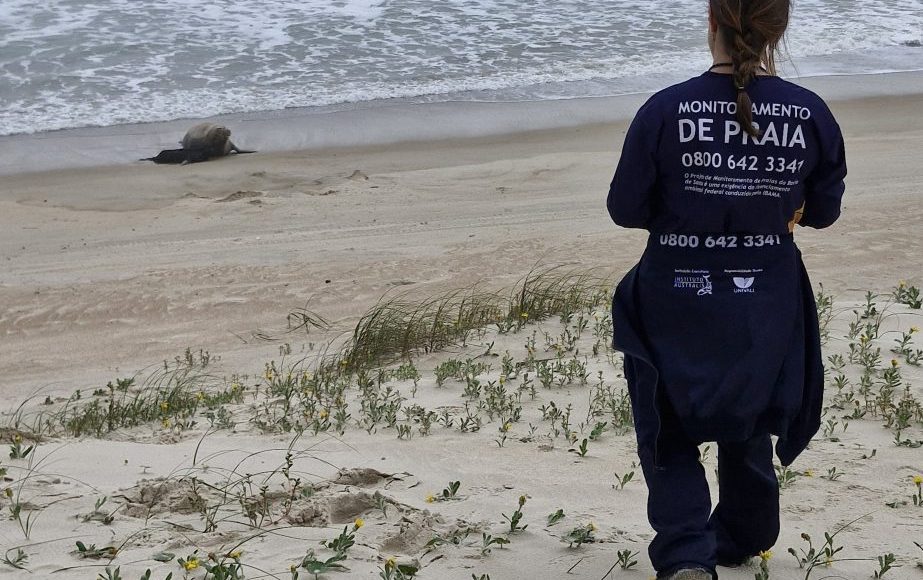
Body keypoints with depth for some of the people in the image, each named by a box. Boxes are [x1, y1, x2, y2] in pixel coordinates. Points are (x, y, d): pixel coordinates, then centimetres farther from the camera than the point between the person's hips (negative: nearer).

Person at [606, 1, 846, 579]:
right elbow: (822, 211, 2)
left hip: (676, 310, -3)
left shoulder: (665, 111, -19)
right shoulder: (811, 115, -11)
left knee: (670, 435, 15)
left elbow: (626, 210, -9)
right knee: (749, 426, 27)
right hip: (767, 311, 3)